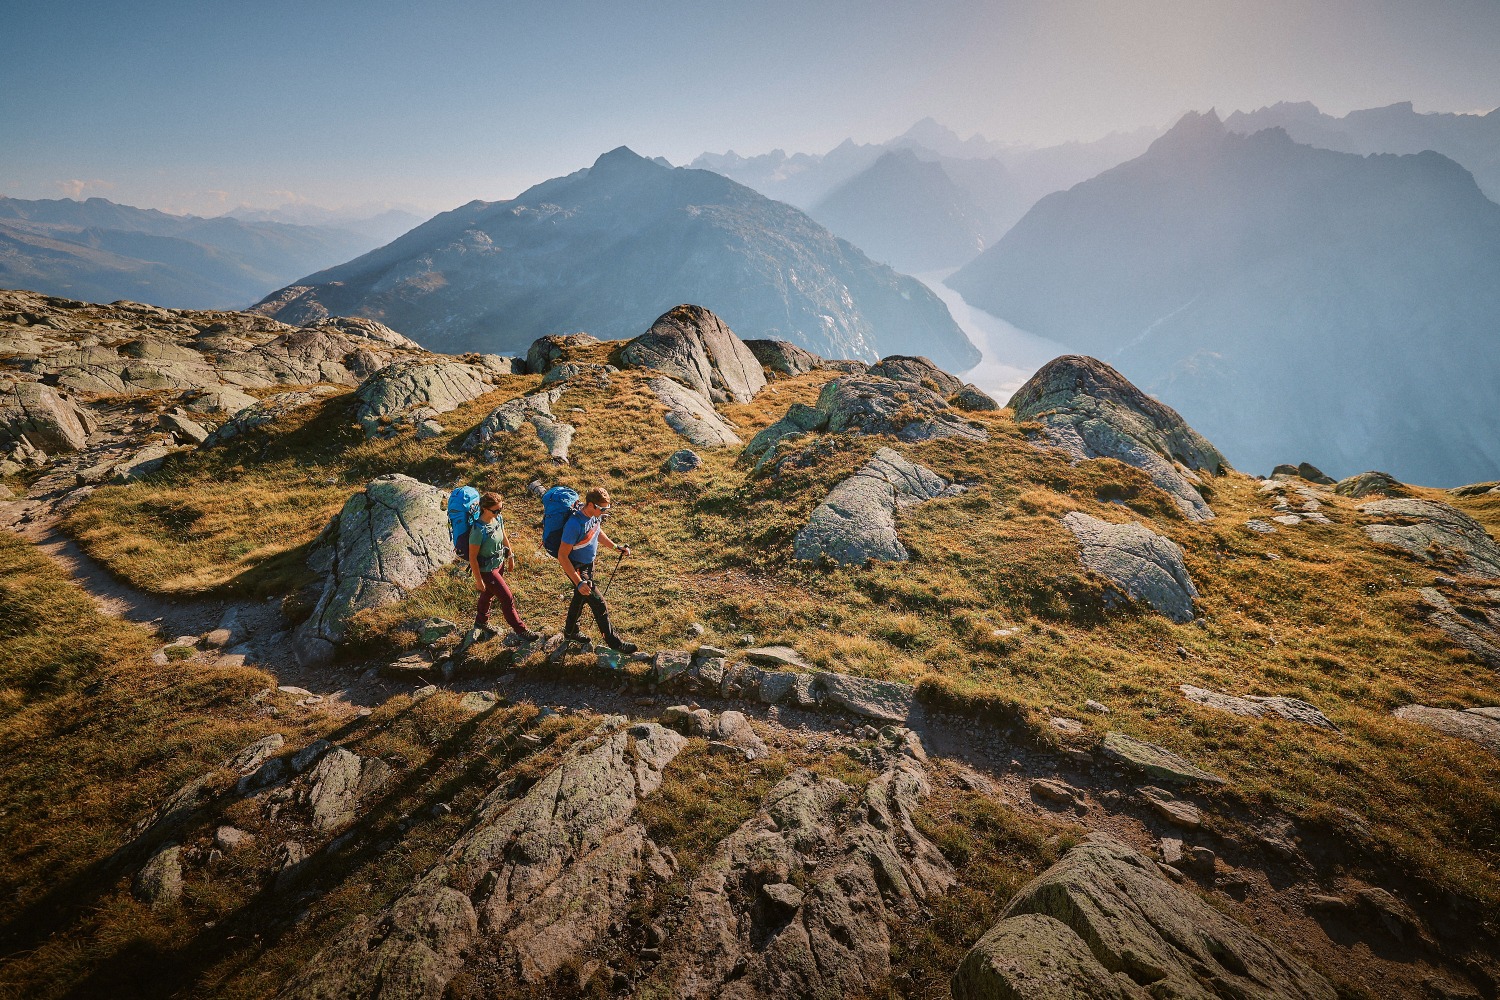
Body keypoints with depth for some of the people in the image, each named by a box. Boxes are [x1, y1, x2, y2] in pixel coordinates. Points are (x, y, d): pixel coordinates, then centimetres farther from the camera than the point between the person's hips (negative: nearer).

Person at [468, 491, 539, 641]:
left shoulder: (498, 519, -10)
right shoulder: (479, 531, -32)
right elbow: (472, 557, -23)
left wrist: (510, 557, 18)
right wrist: (478, 580, -17)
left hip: (499, 564, 7)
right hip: (486, 570, -7)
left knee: (489, 594, 27)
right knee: (507, 598, 1)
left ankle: (481, 621, 50)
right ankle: (520, 629, 18)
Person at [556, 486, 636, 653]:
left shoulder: (595, 515, -9)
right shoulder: (575, 525, -34)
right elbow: (562, 556, -30)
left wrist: (615, 547, 5)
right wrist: (578, 582, -31)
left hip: (589, 564, 9)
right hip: (577, 568, -9)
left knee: (580, 598, 25)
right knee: (598, 603, -4)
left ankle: (570, 632, 46)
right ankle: (613, 641, 11)